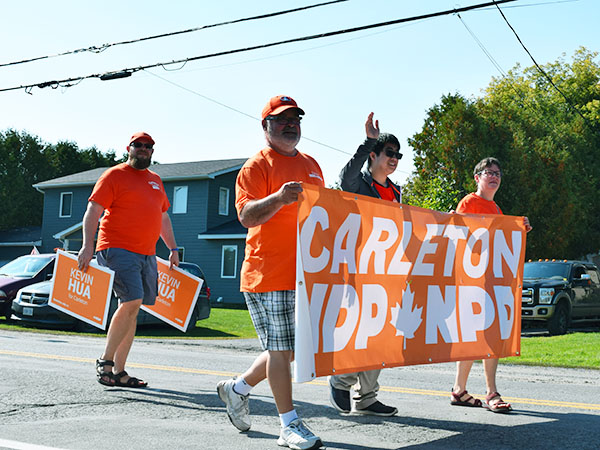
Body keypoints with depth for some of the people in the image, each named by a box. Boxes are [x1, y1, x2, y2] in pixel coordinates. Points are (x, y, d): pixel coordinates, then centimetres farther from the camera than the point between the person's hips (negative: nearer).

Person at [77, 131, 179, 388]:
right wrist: (88, 246, -19)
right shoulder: (114, 176, 0)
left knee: (131, 309, 5)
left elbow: (163, 217, 29)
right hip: (118, 249, -7)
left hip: (147, 254, 7)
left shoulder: (155, 180, 21)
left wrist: (173, 248, 22)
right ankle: (105, 360, -5)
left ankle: (118, 371, 9)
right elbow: (93, 211, -8)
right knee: (132, 302, -19)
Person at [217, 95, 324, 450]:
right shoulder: (257, 166, -5)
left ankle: (238, 388, 31)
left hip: (306, 274, 8)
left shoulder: (311, 165, 19)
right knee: (281, 348, -4)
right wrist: (278, 198, -33)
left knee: (296, 347, 13)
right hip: (269, 274, -8)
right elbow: (247, 215, -16)